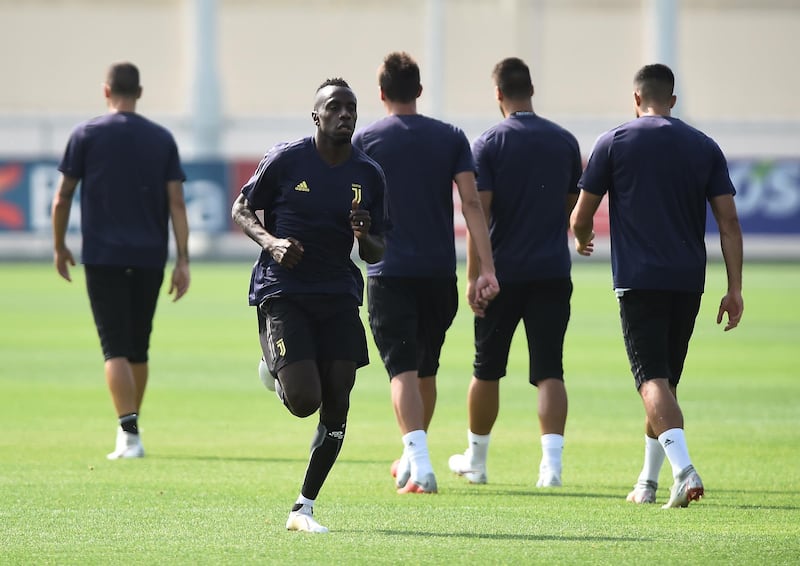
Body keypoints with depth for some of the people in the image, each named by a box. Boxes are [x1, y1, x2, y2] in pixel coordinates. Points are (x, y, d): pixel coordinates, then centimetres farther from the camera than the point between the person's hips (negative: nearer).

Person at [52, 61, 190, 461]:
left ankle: (129, 432, -19)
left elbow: (62, 198, 2)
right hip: (149, 259, 3)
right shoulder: (162, 139, 6)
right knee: (138, 348, 15)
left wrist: (59, 247, 15)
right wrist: (182, 261, -1)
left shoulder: (86, 135, 0)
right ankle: (129, 431, 24)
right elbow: (176, 203, 0)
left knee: (116, 348, -5)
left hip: (103, 257, -3)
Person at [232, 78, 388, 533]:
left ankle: (304, 508, 9)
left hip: (339, 296, 4)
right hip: (282, 292, -4)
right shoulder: (286, 160, -5)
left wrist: (364, 236, -13)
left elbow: (376, 255, 11)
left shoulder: (369, 175, 5)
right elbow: (242, 209, 6)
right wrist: (271, 242, -13)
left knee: (337, 406, -4)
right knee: (304, 400, -17)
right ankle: (278, 372, 21)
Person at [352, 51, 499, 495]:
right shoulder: (451, 138, 4)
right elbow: (471, 203, -4)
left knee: (403, 370, -6)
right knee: (425, 369, 17)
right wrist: (485, 269, -6)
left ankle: (419, 462, -23)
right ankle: (412, 459, 31)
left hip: (389, 273, -3)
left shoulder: (366, 140, -2)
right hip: (439, 273, 3)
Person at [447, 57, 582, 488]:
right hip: (553, 271, 2)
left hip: (503, 274, -2)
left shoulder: (488, 144, -5)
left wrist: (474, 275, -7)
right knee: (549, 371, -1)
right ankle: (552, 461, -16)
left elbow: (480, 212, -12)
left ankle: (476, 459, 26)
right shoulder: (565, 142, 5)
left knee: (487, 370, 13)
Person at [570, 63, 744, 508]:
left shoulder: (614, 142, 0)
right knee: (667, 379, 16)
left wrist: (582, 240, 28)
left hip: (638, 279, -4)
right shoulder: (705, 147, 8)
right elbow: (729, 223, 3)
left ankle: (684, 469, -30)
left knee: (653, 379, -9)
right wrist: (735, 289, 5)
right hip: (688, 280, 4)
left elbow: (582, 216, 5)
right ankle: (648, 483, 22)